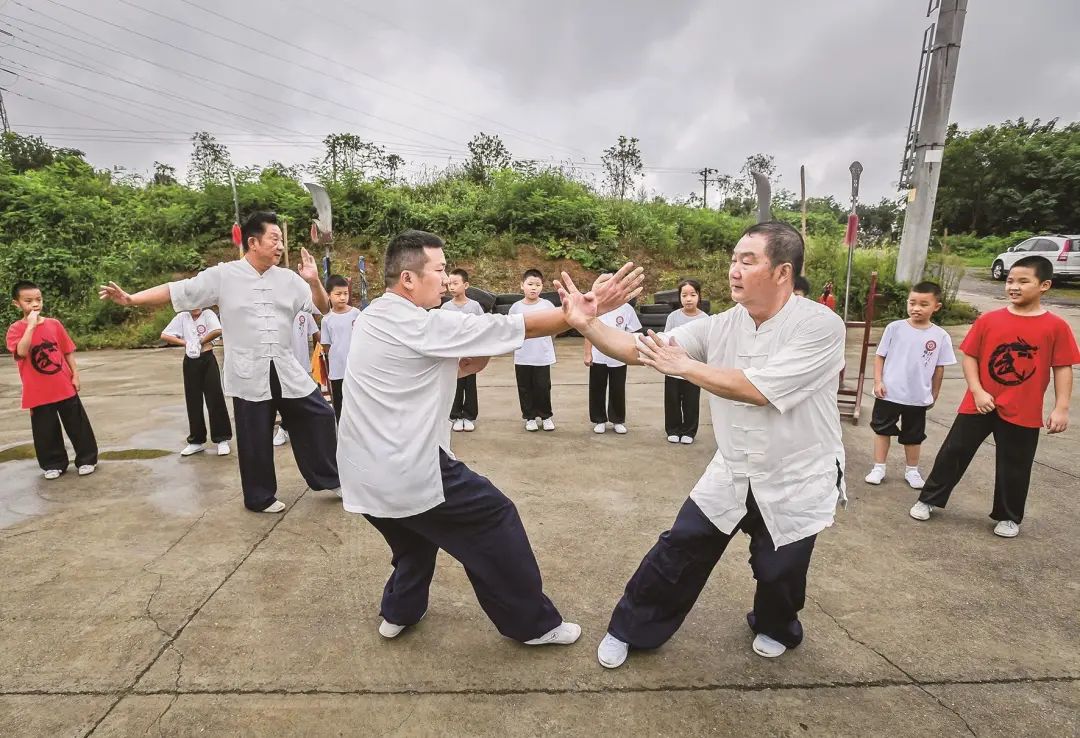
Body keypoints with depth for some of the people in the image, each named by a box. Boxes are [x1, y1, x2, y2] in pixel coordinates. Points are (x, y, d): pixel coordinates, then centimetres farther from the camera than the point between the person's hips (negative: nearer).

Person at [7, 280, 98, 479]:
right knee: (46, 431, 8)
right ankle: (53, 464, 23)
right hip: (38, 392, -1)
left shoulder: (54, 324, 2)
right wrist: (31, 325, -23)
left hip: (65, 387, 2)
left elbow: (68, 351, 8)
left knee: (78, 426, 6)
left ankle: (87, 459, 17)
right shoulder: (16, 329, -5)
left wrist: (75, 374, 3)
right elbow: (22, 351, -24)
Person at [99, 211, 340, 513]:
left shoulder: (288, 278, 4)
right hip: (248, 374, -3)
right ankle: (260, 497, 26)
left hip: (288, 371, 3)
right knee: (255, 439, 8)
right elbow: (176, 290, -2)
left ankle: (328, 478, 24)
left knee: (318, 418, 5)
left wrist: (314, 282, -15)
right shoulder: (223, 276, -4)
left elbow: (322, 309, 2)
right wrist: (130, 298, -9)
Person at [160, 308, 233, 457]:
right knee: (193, 401, 9)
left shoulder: (208, 313, -3)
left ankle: (222, 439, 7)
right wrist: (185, 342, -7)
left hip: (207, 360, -4)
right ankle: (197, 441, 21)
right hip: (190, 362, 4)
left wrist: (200, 342, -10)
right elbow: (164, 336, 3)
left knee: (215, 399, -3)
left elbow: (217, 331, -22)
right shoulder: (182, 317, 6)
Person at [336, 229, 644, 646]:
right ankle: (534, 623, 19)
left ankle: (399, 612, 44)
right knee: (494, 522, 6)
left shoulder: (373, 317, 10)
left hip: (364, 473, 9)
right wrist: (587, 311, -14)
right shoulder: (421, 325, -17)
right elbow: (515, 327, -18)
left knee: (417, 533, 32)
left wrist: (466, 365, -2)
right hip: (406, 472, -9)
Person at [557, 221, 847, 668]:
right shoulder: (720, 327, -6)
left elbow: (757, 390, -30)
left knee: (778, 573, 15)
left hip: (797, 483, -3)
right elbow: (637, 350, -11)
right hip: (733, 475, 3)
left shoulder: (820, 326, -21)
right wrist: (585, 324, -26)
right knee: (677, 553, 6)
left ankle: (775, 629, 50)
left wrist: (684, 366, -23)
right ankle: (629, 630, 26)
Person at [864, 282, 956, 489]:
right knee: (882, 430, 10)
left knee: (913, 436, 17)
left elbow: (939, 368, 3)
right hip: (889, 393, -1)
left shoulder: (941, 336, -6)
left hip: (918, 397, 1)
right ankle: (878, 468, 23)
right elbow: (880, 356, -3)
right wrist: (878, 382, -10)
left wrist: (934, 395, 8)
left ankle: (912, 470, 34)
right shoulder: (895, 327, -8)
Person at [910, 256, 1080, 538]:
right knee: (953, 453, 7)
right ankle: (928, 499, 21)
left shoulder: (1056, 327, -6)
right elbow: (969, 357, -1)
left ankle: (1008, 517, 32)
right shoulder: (988, 319, -4)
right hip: (979, 404, 1)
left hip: (1023, 412, -1)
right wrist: (977, 391, -11)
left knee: (1014, 467, 13)